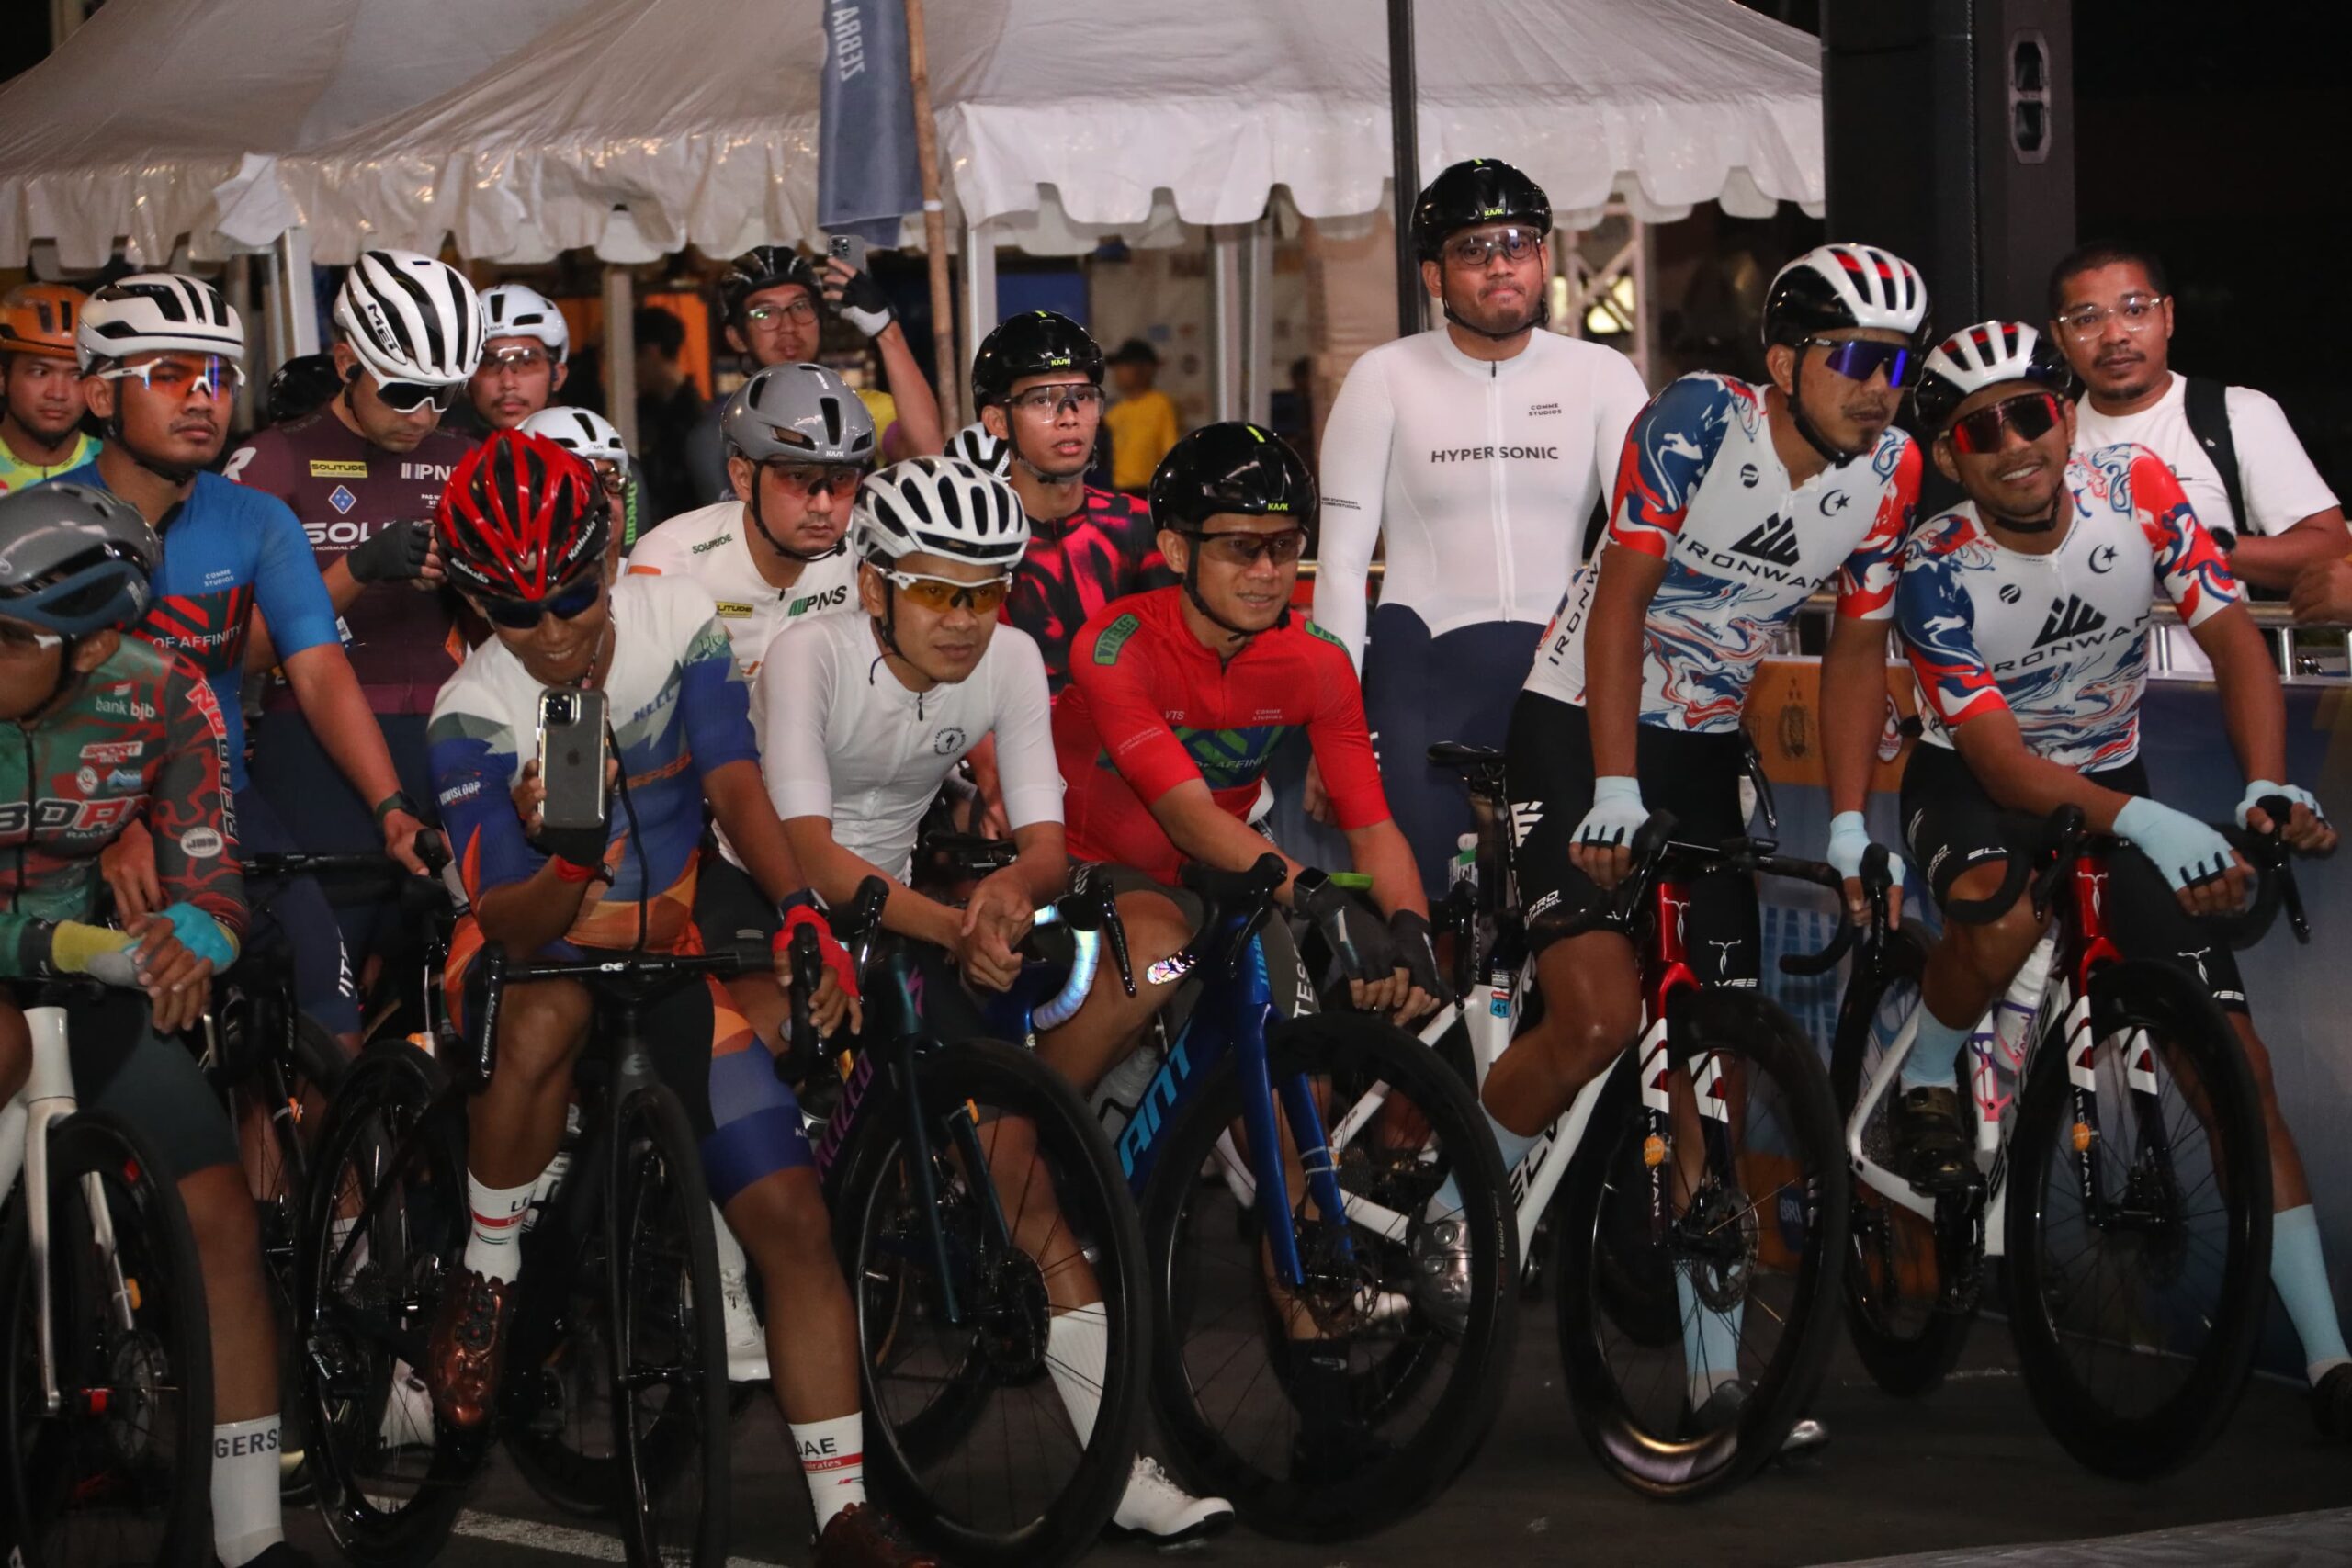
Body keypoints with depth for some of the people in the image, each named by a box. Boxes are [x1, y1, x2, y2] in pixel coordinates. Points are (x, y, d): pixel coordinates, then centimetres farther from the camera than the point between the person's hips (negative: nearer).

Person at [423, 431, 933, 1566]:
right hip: (540, 952, -3)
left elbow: (736, 786, -13)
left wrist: (797, 907, -32)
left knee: (792, 1216, -10)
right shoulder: (473, 716, -16)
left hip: (671, 949, 3)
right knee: (541, 1025, -41)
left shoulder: (676, 621, -9)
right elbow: (508, 926, -21)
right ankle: (486, 1280, -16)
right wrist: (568, 863, -43)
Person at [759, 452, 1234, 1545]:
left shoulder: (1009, 660, -6)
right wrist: (949, 926, -47)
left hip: (907, 909, 5)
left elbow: (1046, 839, -12)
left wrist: (1013, 891, -39)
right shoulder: (810, 655, -21)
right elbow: (807, 848, -32)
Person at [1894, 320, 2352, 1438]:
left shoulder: (2137, 492, -16)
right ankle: (1926, 1085, -7)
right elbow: (2003, 761, -26)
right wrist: (2145, 827, -40)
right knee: (2001, 913, -41)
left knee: (2234, 1056, -6)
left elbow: (2234, 644, -13)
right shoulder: (1938, 577, -24)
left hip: (2116, 780, 3)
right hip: (1973, 783, -3)